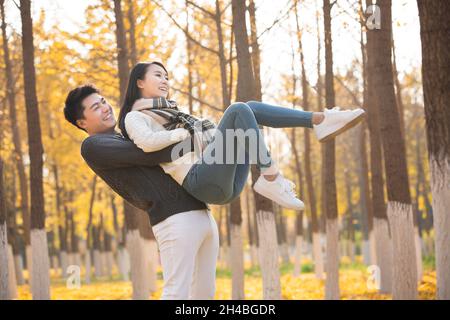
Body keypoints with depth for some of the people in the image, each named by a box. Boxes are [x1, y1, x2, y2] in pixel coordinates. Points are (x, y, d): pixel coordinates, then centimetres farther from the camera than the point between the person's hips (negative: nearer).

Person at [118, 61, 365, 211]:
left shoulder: (169, 113, 35)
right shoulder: (135, 118, 8)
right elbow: (147, 142, -15)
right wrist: (188, 132, -6)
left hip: (227, 184, 8)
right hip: (201, 180, -8)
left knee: (251, 109, 4)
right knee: (239, 111, -19)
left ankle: (320, 121, -15)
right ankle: (271, 178, -30)